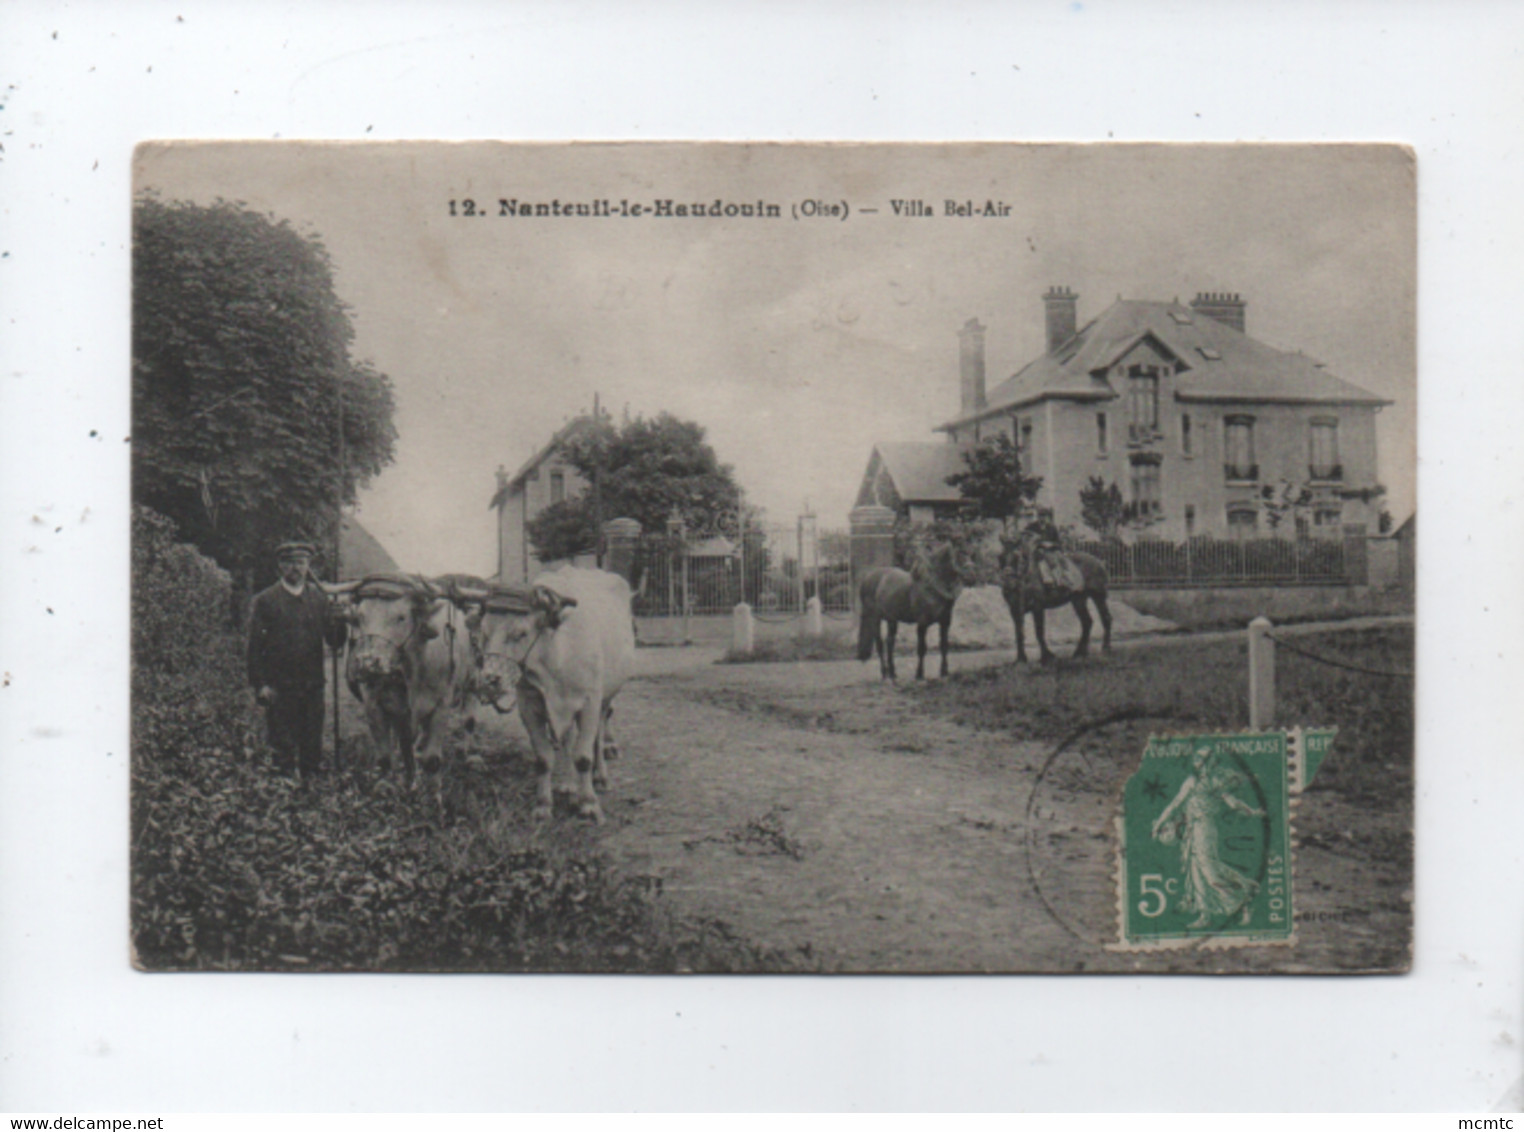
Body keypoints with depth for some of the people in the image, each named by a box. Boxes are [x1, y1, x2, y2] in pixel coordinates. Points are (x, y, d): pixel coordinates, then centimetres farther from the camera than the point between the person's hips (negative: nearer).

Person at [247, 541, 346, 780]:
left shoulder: (320, 599, 10)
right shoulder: (264, 601, 1)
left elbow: (335, 641, 7)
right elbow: (255, 646, -1)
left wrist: (341, 621, -14)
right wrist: (260, 684, -8)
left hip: (313, 687, 3)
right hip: (278, 687, -3)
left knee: (313, 747, 6)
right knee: (282, 747, 1)